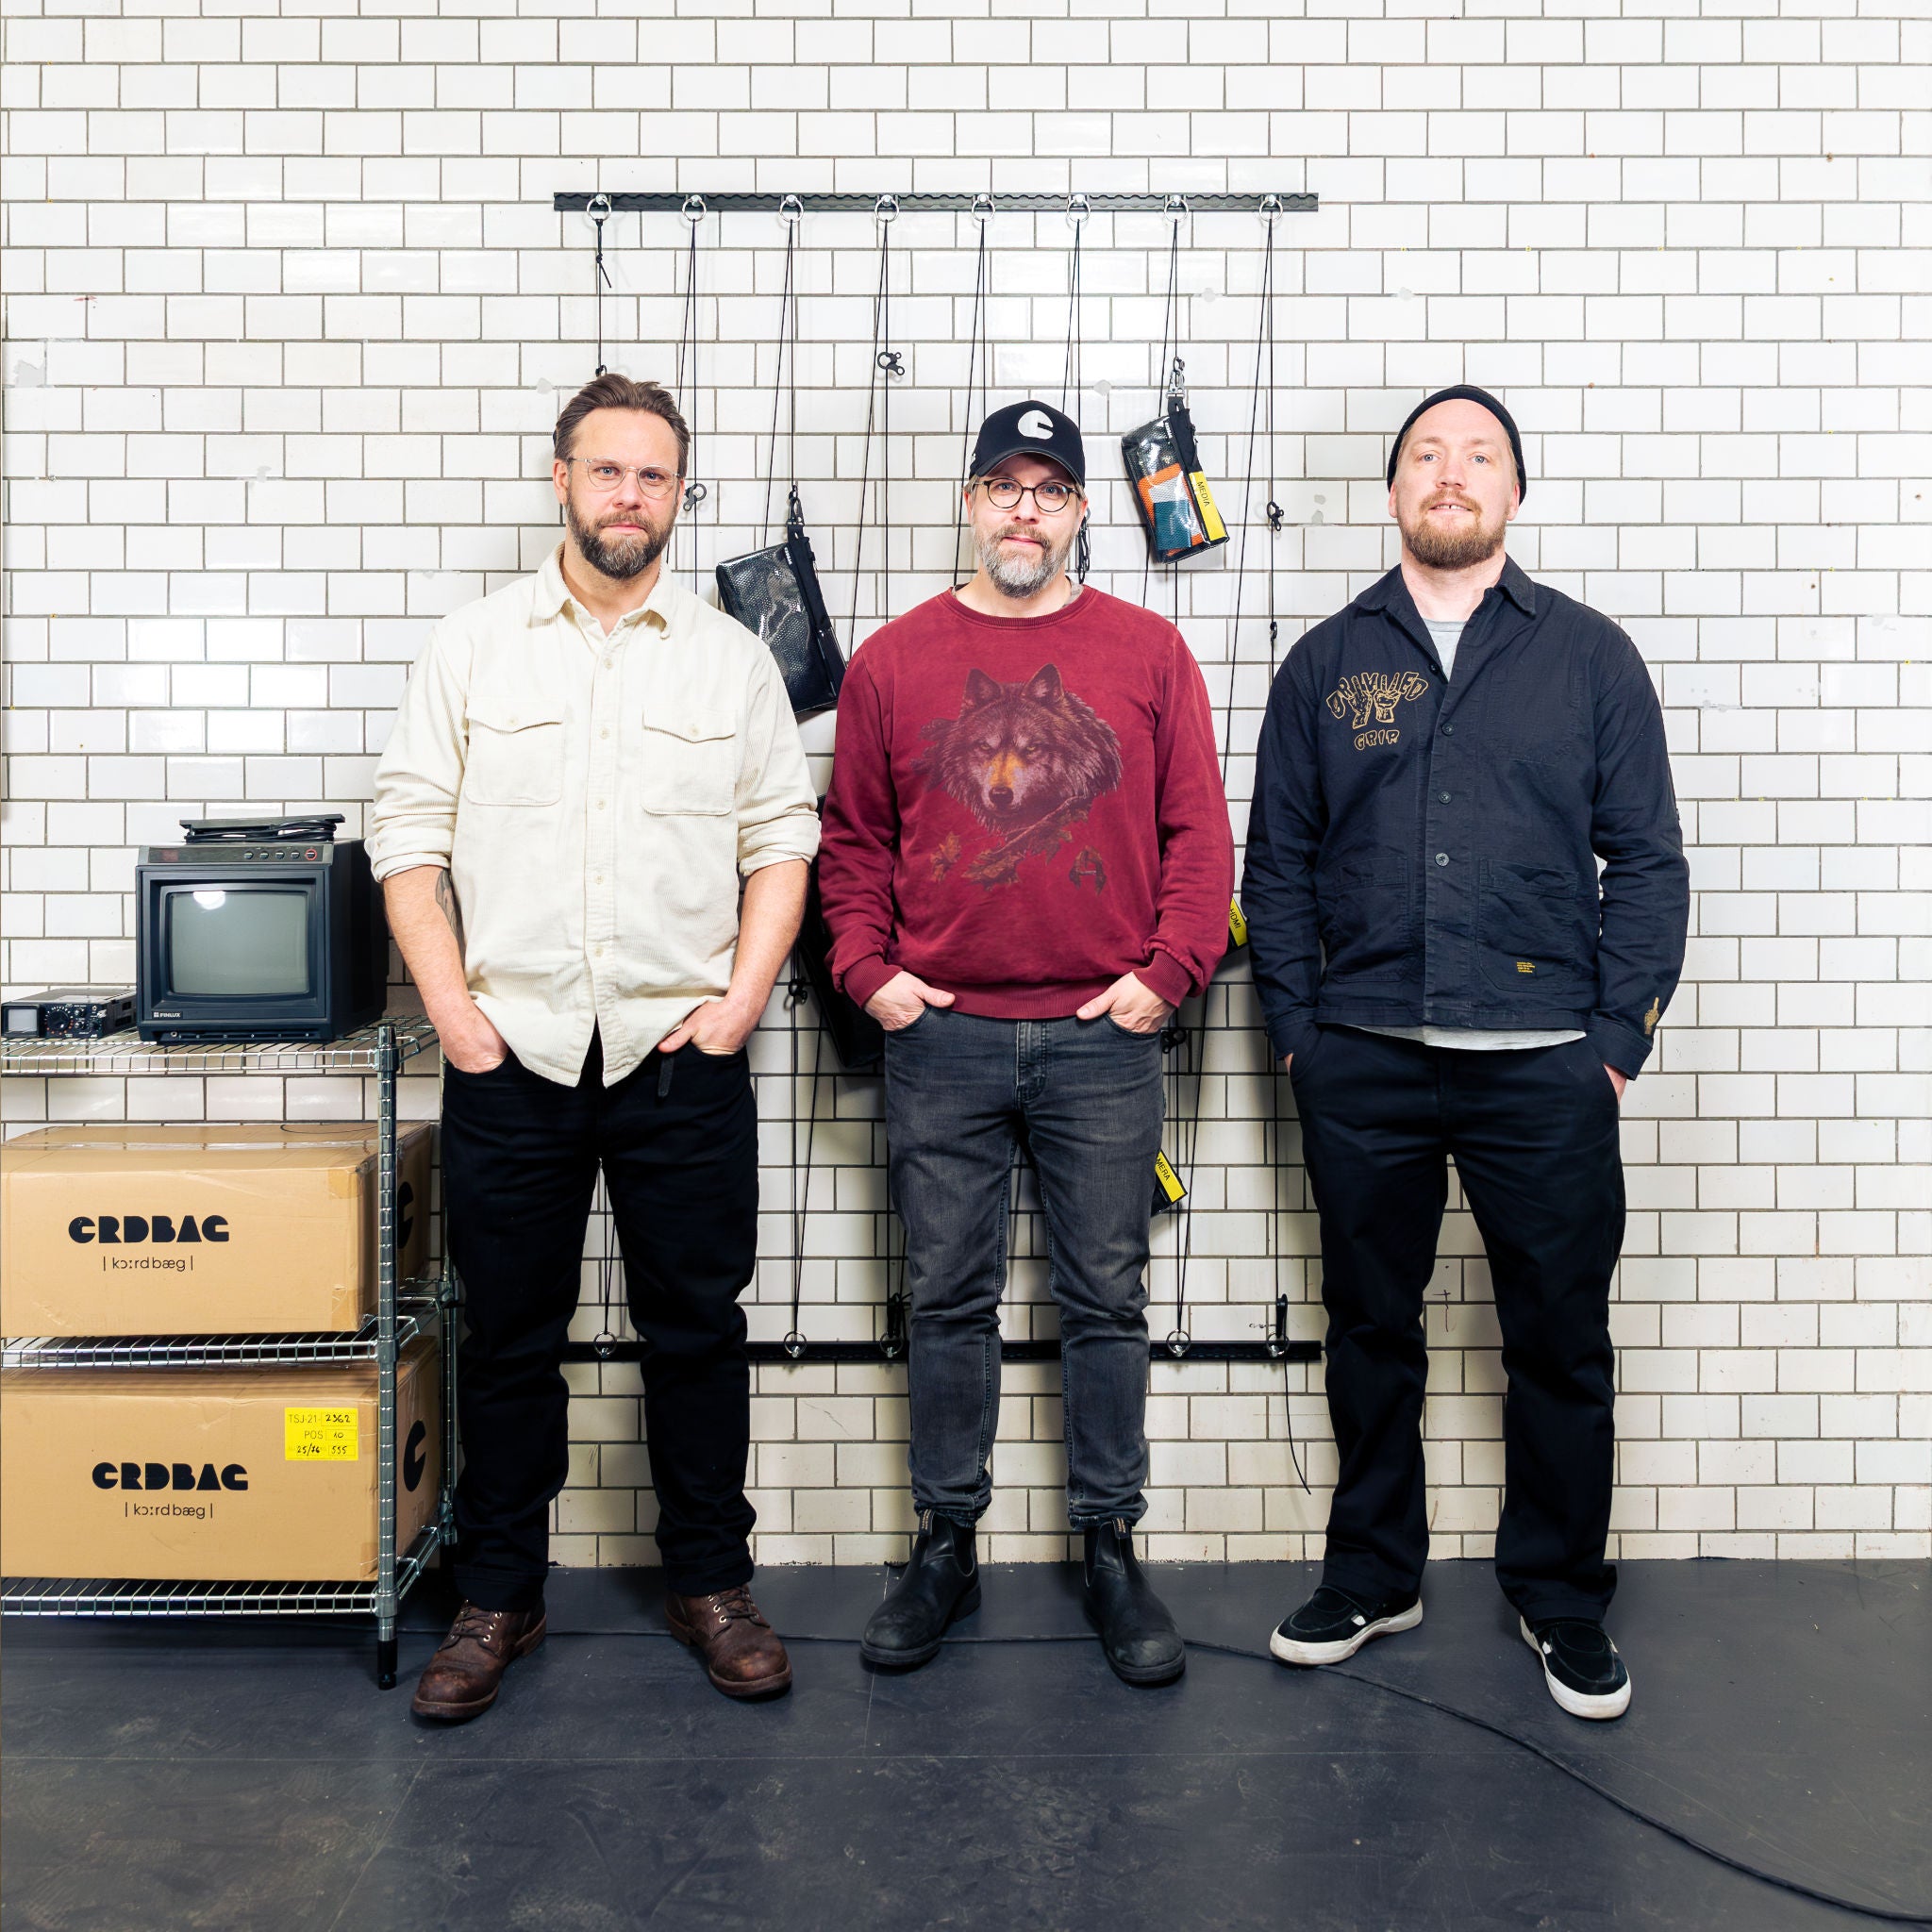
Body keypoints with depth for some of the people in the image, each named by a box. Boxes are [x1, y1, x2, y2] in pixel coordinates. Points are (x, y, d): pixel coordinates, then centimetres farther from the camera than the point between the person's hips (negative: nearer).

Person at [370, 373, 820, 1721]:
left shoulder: (733, 659, 8)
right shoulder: (473, 649, 7)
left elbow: (782, 839, 6)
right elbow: (411, 832, 4)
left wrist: (743, 995, -5)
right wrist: (450, 1006, -6)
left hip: (683, 1056, 0)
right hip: (510, 1056, 0)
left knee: (698, 1328, 8)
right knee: (509, 1338, 10)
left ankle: (711, 1582, 25)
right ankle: (500, 1598, 26)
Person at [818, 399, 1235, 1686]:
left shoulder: (1149, 653, 5)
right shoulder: (894, 661, 7)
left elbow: (1199, 833, 4)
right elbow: (852, 841, 10)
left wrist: (1167, 971, -5)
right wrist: (868, 970, -1)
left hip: (1103, 1041, 0)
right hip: (941, 1039, 1)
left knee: (1107, 1302, 8)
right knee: (949, 1302, 10)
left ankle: (1113, 1552, 23)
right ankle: (947, 1547, 24)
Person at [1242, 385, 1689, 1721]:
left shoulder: (1589, 655, 7)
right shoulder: (1327, 664, 10)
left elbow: (1646, 860, 4)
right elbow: (1279, 861, 9)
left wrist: (1620, 1037, -4)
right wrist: (1298, 1028, 0)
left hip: (1545, 1064, -1)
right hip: (1363, 1063, 1)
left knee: (1562, 1341, 7)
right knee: (1371, 1328, 12)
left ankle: (1564, 1600, 27)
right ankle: (1372, 1578, 30)